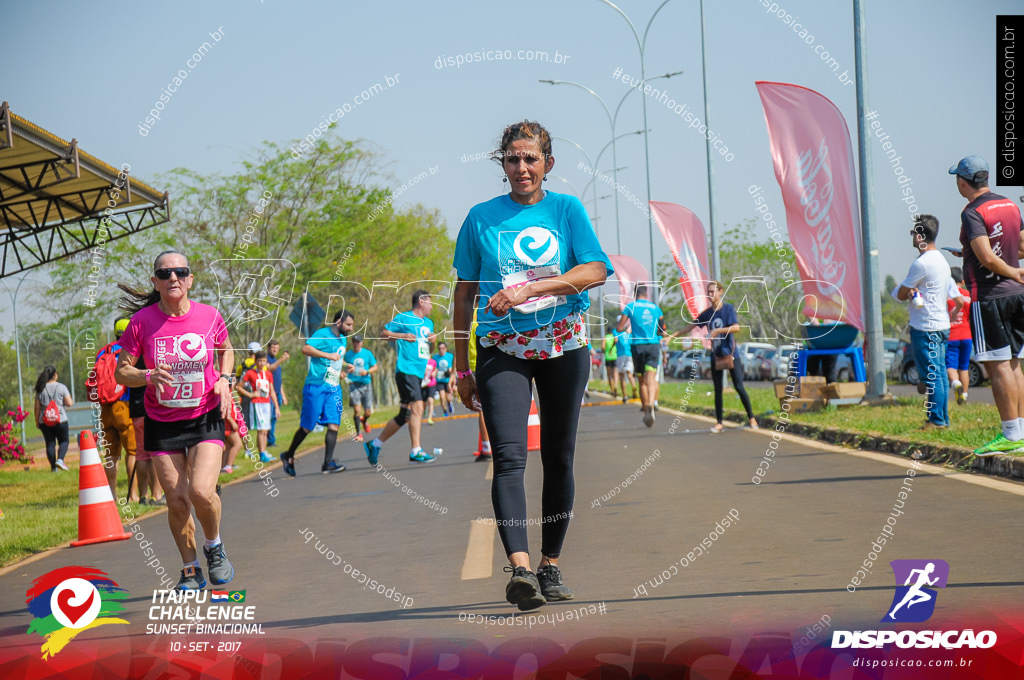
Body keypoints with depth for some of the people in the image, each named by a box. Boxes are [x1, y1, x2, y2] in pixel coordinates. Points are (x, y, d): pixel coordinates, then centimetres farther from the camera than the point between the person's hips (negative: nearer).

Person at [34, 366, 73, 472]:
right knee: (64, 441, 10)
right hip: (60, 420, -2)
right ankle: (60, 459, -14)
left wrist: (37, 420, 11)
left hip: (44, 421, 3)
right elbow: (69, 403, -9)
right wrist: (70, 400, 13)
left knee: (50, 443, 8)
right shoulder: (61, 387, -5)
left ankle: (53, 467, 7)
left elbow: (37, 407, 2)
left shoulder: (40, 389, 3)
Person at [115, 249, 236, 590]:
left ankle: (214, 547, 12)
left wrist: (224, 379, -3)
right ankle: (190, 570, 22)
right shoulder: (142, 321, -8)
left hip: (205, 419, -1)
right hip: (162, 423, 1)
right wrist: (149, 376, -22)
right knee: (177, 501, 0)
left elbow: (226, 350, 16)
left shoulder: (210, 316, -5)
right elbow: (121, 371, -2)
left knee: (201, 491, -19)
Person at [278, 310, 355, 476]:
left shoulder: (343, 339, 19)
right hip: (316, 386, -7)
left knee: (333, 424, -7)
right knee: (307, 427, 0)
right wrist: (328, 355, -30)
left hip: (334, 389, 7)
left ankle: (328, 463, -9)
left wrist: (344, 366, 18)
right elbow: (306, 348, -24)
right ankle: (288, 456, 18)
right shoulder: (322, 334, -9)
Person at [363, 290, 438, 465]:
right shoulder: (403, 318, -1)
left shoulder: (428, 323, 22)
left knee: (405, 415, 8)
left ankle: (374, 445, 20)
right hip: (406, 370, -9)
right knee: (417, 407, -19)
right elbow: (384, 334, -1)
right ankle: (416, 451, -20)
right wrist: (403, 336, -15)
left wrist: (432, 340, 10)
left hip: (419, 373, 9)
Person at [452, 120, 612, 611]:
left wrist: (528, 289, -20)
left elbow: (595, 270, -9)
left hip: (564, 345, 1)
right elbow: (465, 293, 10)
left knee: (558, 457, 6)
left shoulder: (567, 209, 4)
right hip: (501, 349, -1)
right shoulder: (482, 218, 5)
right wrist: (461, 367, 7)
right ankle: (520, 568, -28)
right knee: (509, 456, -17)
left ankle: (551, 567, 17)